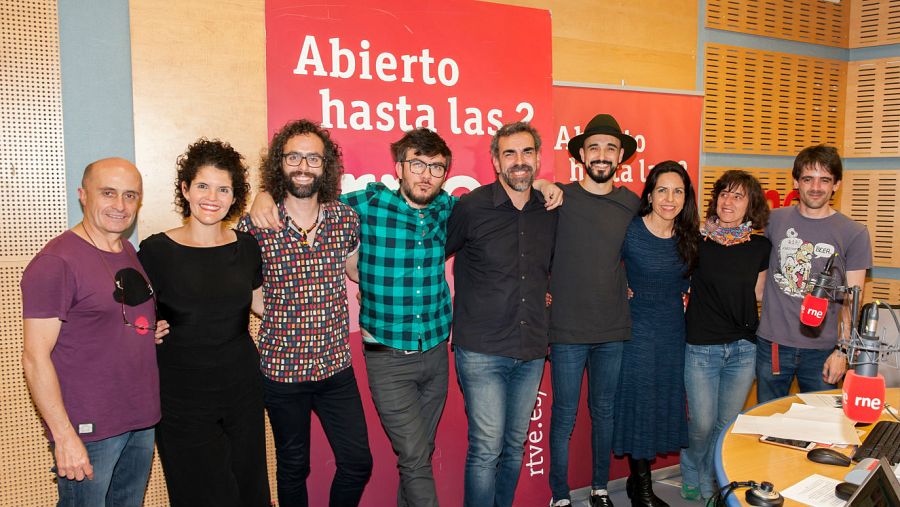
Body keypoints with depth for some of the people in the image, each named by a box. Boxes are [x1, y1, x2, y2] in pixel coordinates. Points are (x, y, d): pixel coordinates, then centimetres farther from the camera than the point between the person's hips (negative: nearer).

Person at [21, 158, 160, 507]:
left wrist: (154, 332, 4)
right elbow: (35, 357, -16)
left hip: (141, 420, 7)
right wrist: (64, 435, -19)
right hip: (87, 430, -7)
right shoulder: (56, 262, -14)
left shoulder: (131, 253, 9)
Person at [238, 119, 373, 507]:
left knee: (358, 462, 10)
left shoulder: (346, 218, -2)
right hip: (282, 369, -2)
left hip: (336, 366, 2)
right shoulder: (254, 225, -10)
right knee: (293, 467, 16)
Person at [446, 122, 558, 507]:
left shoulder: (551, 210, 6)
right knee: (486, 449, -2)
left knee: (515, 446, 15)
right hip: (482, 351, -4)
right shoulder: (470, 207, -8)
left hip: (531, 352, 5)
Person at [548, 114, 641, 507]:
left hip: (614, 331, 3)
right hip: (567, 331, -3)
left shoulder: (632, 204, 5)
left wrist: (631, 286, 8)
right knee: (564, 417, 6)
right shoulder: (558, 197, -7)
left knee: (604, 412, 16)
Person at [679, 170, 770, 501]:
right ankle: (692, 481, 32)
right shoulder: (698, 241, -6)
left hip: (743, 348, 3)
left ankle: (712, 482, 35)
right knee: (702, 424, 4)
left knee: (728, 423, 12)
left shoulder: (760, 247, 1)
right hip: (701, 347, -2)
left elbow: (758, 294, 10)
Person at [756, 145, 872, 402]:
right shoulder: (775, 220, 2)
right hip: (771, 343, 1)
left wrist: (843, 350, -8)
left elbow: (852, 301, -3)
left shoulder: (854, 234, -3)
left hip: (822, 349, -1)